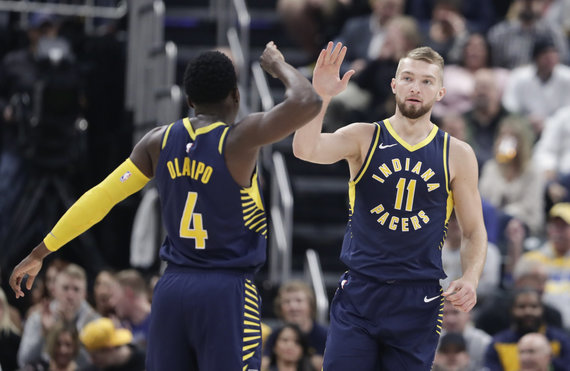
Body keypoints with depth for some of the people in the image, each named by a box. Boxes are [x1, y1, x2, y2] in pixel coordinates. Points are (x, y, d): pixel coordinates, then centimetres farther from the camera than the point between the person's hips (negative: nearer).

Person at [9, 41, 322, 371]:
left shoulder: (159, 141, 4)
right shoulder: (240, 140, -11)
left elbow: (100, 197, 3)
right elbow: (308, 103, -21)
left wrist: (40, 253, 10)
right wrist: (278, 64, 0)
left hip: (172, 290, 5)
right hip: (227, 293, -5)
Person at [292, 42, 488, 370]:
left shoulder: (457, 155, 5)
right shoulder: (364, 138, 2)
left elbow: (474, 231, 10)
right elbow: (305, 149, -16)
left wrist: (471, 278, -8)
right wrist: (321, 96, -30)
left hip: (419, 300, 1)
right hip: (359, 293, -1)